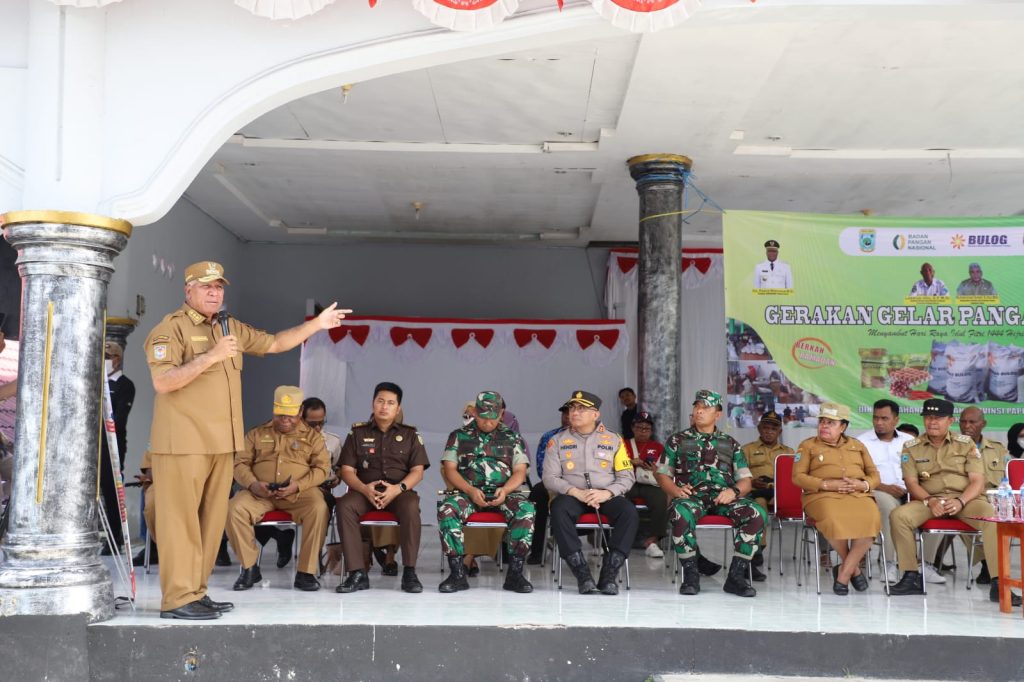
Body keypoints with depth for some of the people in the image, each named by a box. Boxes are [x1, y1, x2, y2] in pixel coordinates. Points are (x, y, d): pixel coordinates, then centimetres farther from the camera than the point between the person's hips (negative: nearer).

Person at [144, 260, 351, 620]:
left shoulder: (232, 328, 19)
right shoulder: (172, 328, -5)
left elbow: (273, 343, 27)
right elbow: (162, 382, -16)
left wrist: (316, 324, 22)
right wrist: (209, 357, -22)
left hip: (221, 442, 8)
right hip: (183, 443, -8)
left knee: (211, 521, 8)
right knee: (182, 519, -7)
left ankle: (196, 592, 15)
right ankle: (178, 598, -4)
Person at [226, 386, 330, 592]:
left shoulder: (312, 436, 12)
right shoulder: (257, 434, 17)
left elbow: (322, 468, 2)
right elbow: (240, 463, 9)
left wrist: (297, 486, -15)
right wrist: (253, 484, -12)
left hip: (299, 493, -1)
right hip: (259, 493, 2)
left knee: (318, 508, -34)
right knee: (234, 509, -28)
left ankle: (306, 571, -23)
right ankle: (249, 567, -11)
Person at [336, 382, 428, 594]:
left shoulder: (410, 434, 12)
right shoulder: (358, 433, 13)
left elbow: (418, 471, 4)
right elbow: (347, 470, 6)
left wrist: (398, 488, -17)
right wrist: (364, 488, -15)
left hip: (399, 491, -1)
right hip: (365, 491, 1)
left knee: (411, 506, -36)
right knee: (344, 505, -32)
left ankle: (409, 572, -30)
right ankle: (357, 573, -30)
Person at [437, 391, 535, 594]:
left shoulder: (513, 438, 13)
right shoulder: (459, 436, 12)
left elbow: (520, 472, 5)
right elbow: (450, 470, 4)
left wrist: (505, 490, -16)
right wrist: (470, 490, -14)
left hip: (504, 493, 0)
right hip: (469, 492, 0)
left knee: (526, 510, -32)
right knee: (446, 509, -33)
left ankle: (514, 573, -26)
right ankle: (457, 573, -27)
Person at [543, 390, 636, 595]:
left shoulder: (613, 440, 11)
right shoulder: (557, 440, 10)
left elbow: (627, 476, 6)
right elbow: (550, 478, 2)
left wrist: (606, 493, -14)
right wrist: (576, 492, -15)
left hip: (606, 496, 1)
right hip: (572, 496, 0)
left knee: (629, 512, -31)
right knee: (559, 509, -35)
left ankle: (609, 574, -28)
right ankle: (582, 573, -33)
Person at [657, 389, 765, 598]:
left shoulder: (730, 444, 22)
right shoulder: (677, 440, 19)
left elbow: (745, 480, 16)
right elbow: (662, 474, 14)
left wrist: (734, 491, -7)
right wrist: (675, 489, -8)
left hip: (724, 497, 2)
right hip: (691, 496, -2)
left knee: (757, 515, -29)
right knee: (681, 514, -40)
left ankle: (736, 575, -18)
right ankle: (690, 574, -21)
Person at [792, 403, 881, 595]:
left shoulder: (857, 445, 26)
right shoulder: (808, 446, 16)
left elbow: (875, 476, 21)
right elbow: (798, 477, 5)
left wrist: (862, 484, -3)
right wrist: (826, 484, -9)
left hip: (858, 495, 2)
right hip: (823, 496, -2)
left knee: (871, 520, -33)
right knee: (834, 520, -38)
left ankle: (844, 572, -17)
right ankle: (853, 567, -10)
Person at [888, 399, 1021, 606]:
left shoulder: (966, 444, 7)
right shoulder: (911, 447, 9)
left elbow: (977, 480, 0)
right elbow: (911, 482, 2)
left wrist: (961, 501, -19)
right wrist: (930, 501, -18)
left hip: (964, 498, -1)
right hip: (928, 499, 1)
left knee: (993, 516, -32)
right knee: (899, 516, -28)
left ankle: (998, 583, -30)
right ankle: (911, 577, -17)